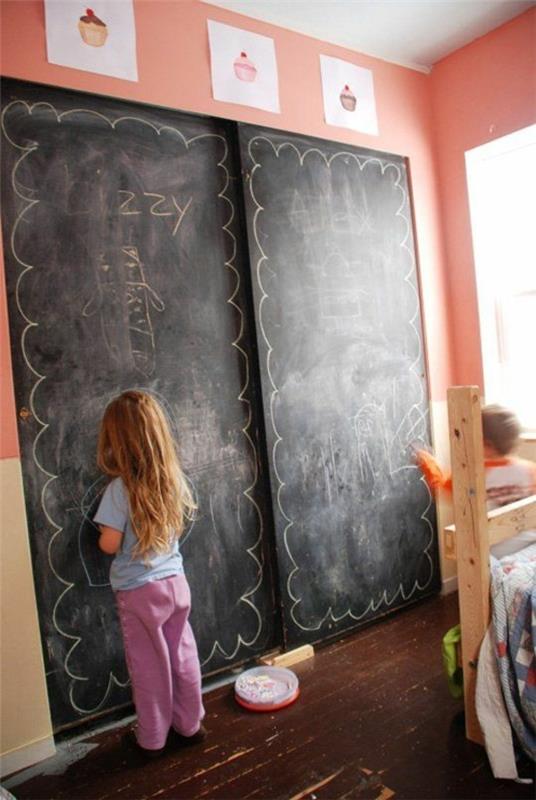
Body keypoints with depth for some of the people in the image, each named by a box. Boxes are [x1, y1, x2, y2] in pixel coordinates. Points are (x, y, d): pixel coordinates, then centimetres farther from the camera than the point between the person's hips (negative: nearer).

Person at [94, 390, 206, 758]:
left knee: (149, 666, 12)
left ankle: (152, 739, 30)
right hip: (175, 582, 5)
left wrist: (105, 526, 1)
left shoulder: (120, 489, -21)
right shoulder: (174, 478, -5)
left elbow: (109, 545, -17)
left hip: (139, 590, -4)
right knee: (183, 657, 18)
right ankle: (189, 725, 35)